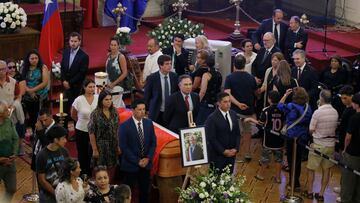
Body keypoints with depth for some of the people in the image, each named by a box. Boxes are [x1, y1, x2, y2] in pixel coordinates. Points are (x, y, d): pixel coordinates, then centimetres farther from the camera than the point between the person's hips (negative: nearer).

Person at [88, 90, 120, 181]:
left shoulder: (114, 112, 2)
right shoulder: (95, 114, -13)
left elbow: (117, 130, 9)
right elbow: (91, 133, -11)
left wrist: (118, 146, 7)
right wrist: (94, 150, -12)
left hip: (113, 146, 5)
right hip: (101, 146, -4)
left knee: (111, 170, 11)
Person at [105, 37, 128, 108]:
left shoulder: (121, 57, -11)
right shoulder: (109, 55, 8)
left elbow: (125, 73, -12)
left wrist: (113, 83, -13)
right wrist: (108, 83, 8)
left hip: (117, 85, -6)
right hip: (109, 85, 6)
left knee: (115, 106, -9)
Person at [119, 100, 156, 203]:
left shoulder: (149, 123, 2)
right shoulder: (124, 126, -12)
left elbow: (153, 142, 6)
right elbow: (124, 147, -13)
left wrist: (148, 158, -7)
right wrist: (137, 161, -14)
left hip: (146, 163, 4)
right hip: (131, 165, -4)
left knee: (145, 190, 10)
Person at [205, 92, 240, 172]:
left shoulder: (233, 114, 5)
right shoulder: (212, 118, -14)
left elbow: (237, 133, 10)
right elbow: (211, 139, -15)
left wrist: (236, 148, -3)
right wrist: (223, 151, -16)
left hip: (231, 154, 5)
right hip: (218, 155, -5)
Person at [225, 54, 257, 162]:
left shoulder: (230, 78, -9)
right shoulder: (251, 78, -1)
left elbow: (227, 94, -21)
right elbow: (255, 93, 10)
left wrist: (238, 103, -23)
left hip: (235, 110, -2)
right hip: (249, 110, 2)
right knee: (247, 132, 18)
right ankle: (247, 153, 23)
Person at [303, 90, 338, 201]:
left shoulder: (318, 112, -19)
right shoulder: (335, 112, -4)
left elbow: (311, 130, -12)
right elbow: (335, 127, 6)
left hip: (318, 145, -4)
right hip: (331, 144, 4)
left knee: (311, 169, 12)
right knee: (326, 170, 12)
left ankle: (309, 192, 22)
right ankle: (321, 194, 17)